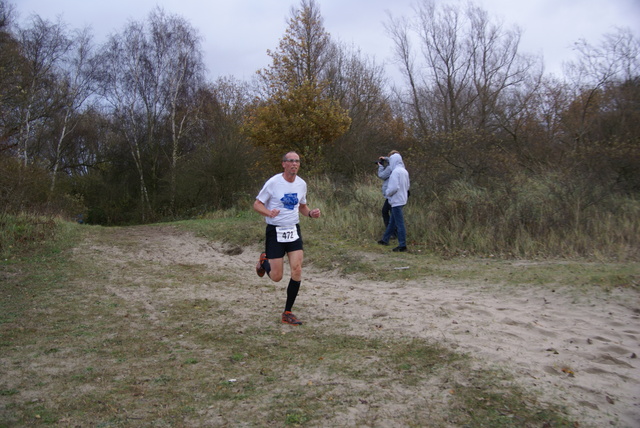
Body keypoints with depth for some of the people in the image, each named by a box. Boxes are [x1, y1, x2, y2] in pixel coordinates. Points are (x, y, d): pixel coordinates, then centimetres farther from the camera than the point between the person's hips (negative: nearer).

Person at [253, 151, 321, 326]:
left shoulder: (301, 184, 4)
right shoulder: (273, 182, -11)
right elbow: (257, 204, -7)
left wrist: (311, 213, -4)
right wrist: (268, 213, -28)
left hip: (294, 231, 4)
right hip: (275, 232, -4)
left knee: (297, 271, -9)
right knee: (276, 277, 0)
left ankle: (287, 313, 6)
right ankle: (264, 261, 37)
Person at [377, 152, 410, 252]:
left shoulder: (395, 172, -18)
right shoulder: (404, 171, 9)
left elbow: (394, 187, -24)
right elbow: (407, 186, 16)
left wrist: (387, 193, -7)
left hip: (396, 201, -9)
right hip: (402, 199, 9)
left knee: (399, 223, -4)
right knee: (392, 221, 19)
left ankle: (402, 245, 0)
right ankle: (385, 240, 31)